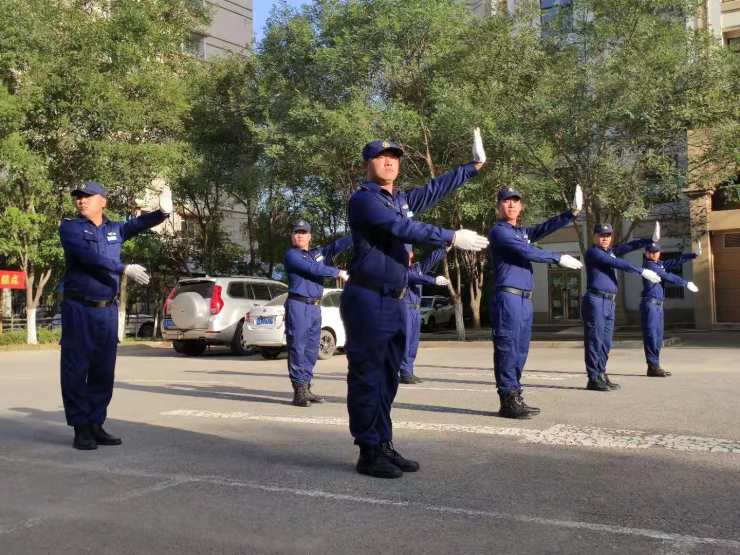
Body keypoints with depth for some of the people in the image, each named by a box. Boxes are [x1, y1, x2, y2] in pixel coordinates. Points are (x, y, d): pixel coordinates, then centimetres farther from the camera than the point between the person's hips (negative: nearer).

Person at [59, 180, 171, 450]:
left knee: (103, 372, 7)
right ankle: (81, 429, 5)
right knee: (76, 370, -2)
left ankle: (96, 425, 17)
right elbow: (88, 255, -16)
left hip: (108, 310, 4)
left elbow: (139, 223, -1)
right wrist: (124, 269, -24)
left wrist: (162, 212, -21)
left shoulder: (114, 230, 14)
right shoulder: (70, 227, 0)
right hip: (79, 308, -4)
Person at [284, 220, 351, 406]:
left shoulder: (318, 252, 19)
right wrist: (338, 272, -8)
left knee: (311, 350, 8)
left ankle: (306, 389, 13)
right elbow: (313, 269, -12)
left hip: (315, 307, 7)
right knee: (298, 348, -8)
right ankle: (299, 391, -8)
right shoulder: (291, 255, -1)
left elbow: (338, 245, 11)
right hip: (298, 305, -7)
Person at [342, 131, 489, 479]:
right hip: (368, 300, -8)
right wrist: (451, 238, -19)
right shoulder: (363, 199, -8)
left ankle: (384, 446, 19)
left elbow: (436, 189, 26)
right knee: (367, 378, -4)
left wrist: (474, 166, 27)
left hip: (395, 301, 9)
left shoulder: (401, 199, 17)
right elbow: (403, 228, -19)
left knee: (387, 379, 11)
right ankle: (369, 453, 2)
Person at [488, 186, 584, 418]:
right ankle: (508, 401, -7)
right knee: (507, 350, -8)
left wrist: (572, 213, -1)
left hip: (525, 299, 9)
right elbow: (527, 252, -12)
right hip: (507, 297, -9)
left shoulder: (522, 232, 23)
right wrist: (559, 258, -7)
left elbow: (546, 227, 10)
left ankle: (515, 397, 15)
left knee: (520, 351, 10)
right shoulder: (498, 231, -3)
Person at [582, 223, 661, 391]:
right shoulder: (593, 252, -5)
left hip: (609, 302, 9)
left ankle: (601, 375, 15)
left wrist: (650, 240, -1)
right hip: (595, 300, -9)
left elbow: (629, 246, 11)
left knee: (606, 343, 9)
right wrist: (642, 271, -15)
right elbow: (618, 263, -13)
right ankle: (594, 379, -6)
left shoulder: (610, 251, 20)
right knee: (595, 341, -7)